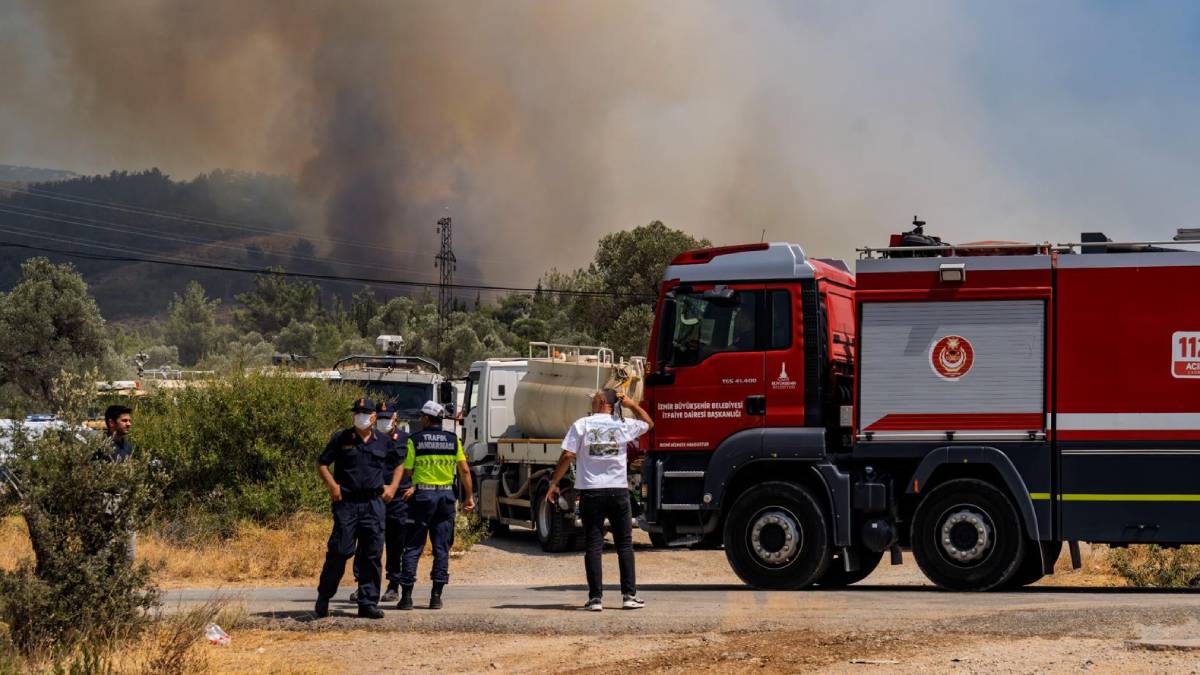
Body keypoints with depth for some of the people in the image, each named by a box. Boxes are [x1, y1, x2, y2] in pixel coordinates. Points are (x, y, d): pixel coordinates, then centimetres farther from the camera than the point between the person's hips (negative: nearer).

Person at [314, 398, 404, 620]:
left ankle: (368, 603, 5)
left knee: (372, 554, 1)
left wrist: (393, 486, 11)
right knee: (339, 551, -7)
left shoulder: (383, 442, 11)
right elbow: (321, 463, 8)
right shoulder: (341, 439, 4)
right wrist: (332, 485, -6)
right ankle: (323, 598, 6)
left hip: (374, 503, 3)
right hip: (347, 503, -3)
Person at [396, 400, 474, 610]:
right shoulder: (453, 440, 4)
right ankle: (436, 596, 2)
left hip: (422, 494, -2)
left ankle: (406, 595, -1)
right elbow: (465, 471, 2)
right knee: (442, 548, 6)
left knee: (413, 547, 3)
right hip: (446, 495, 2)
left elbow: (407, 471, -2)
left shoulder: (415, 440, -3)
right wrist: (469, 497, 8)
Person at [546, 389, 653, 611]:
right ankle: (629, 595, 7)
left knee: (593, 546, 2)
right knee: (625, 545, 9)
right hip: (618, 490, 1)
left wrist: (554, 484, -1)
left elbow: (567, 456, -9)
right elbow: (649, 423, 23)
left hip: (591, 492, -1)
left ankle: (596, 598, -1)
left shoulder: (582, 425, -3)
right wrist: (631, 405, 18)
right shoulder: (623, 425, 3)